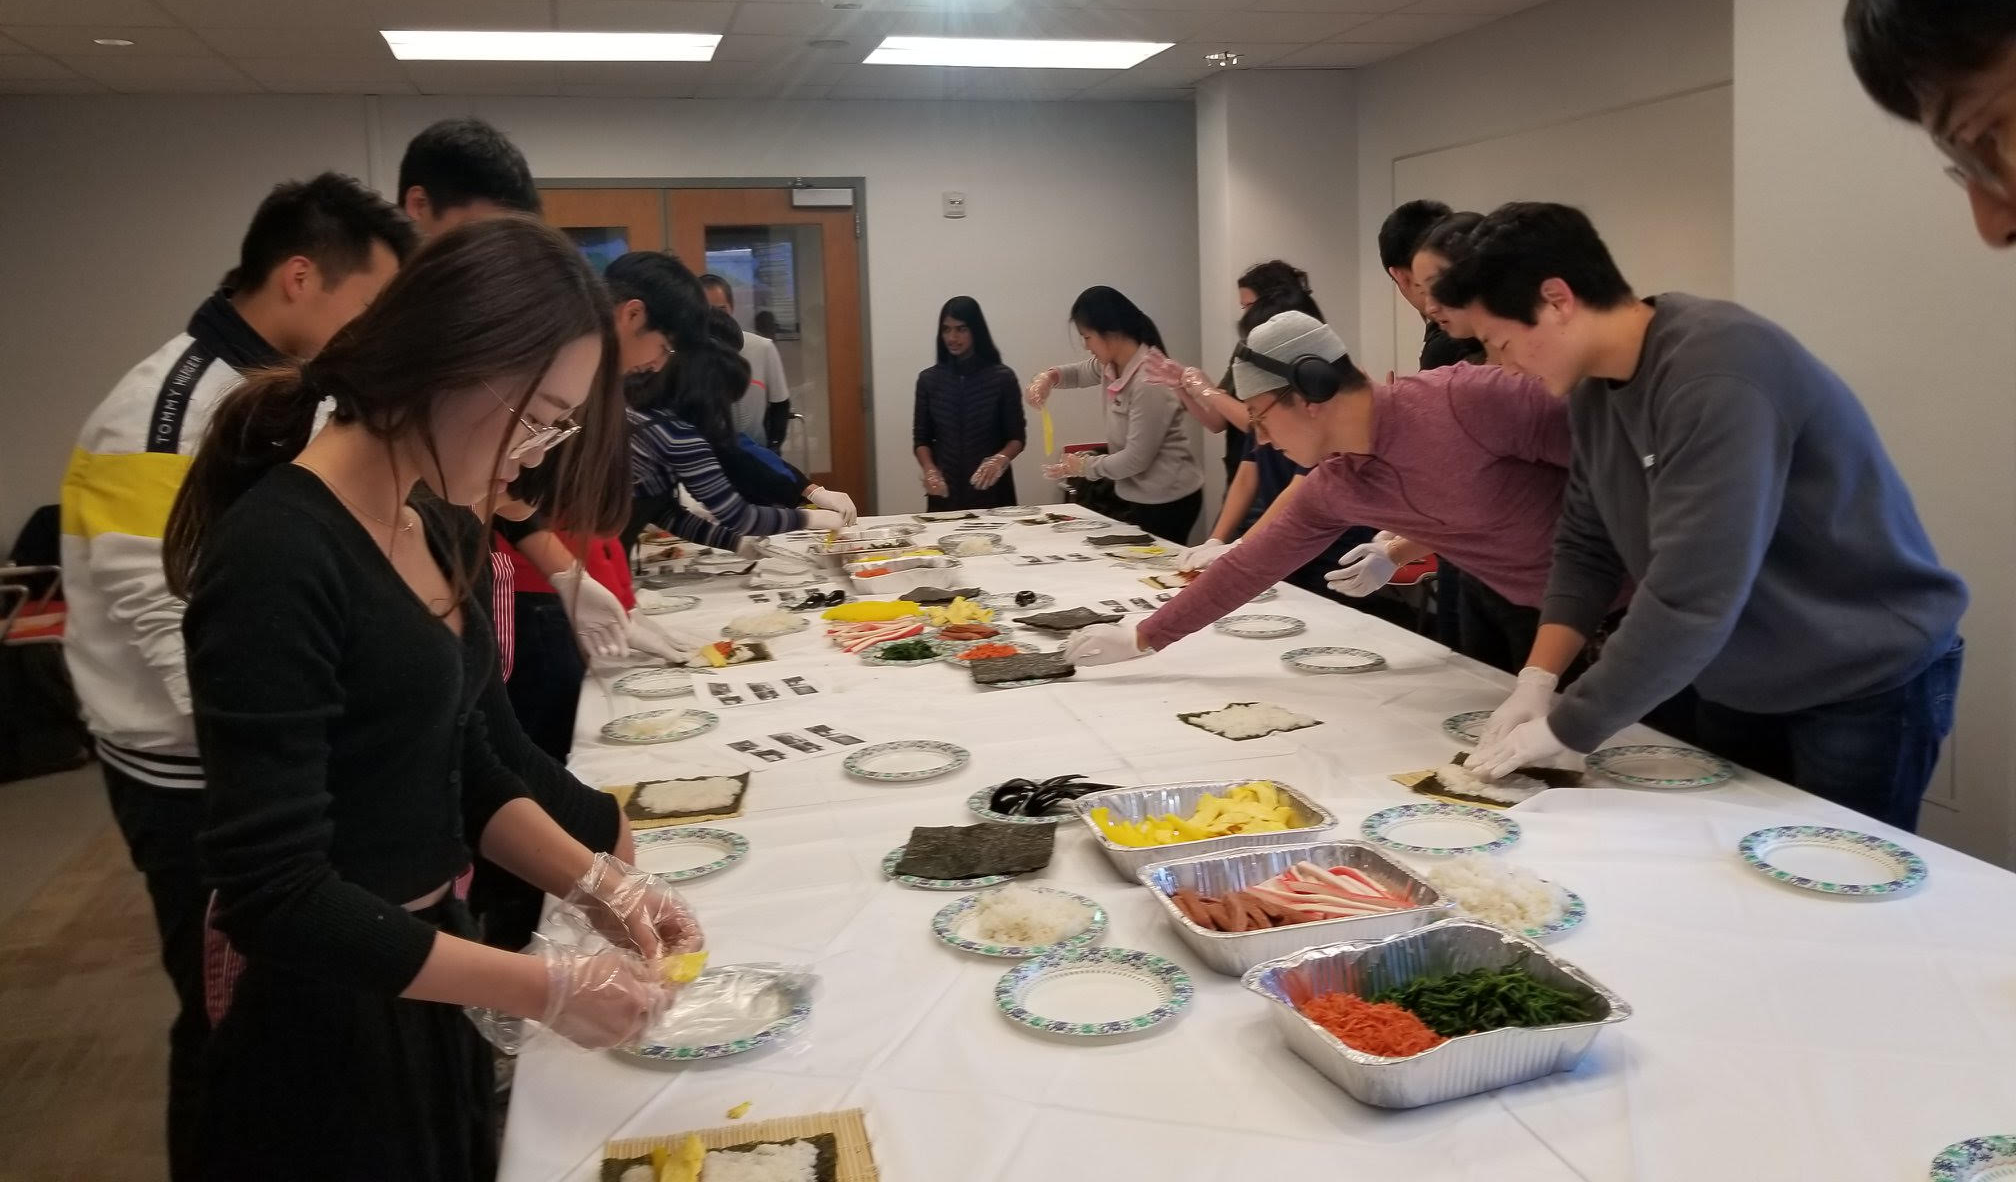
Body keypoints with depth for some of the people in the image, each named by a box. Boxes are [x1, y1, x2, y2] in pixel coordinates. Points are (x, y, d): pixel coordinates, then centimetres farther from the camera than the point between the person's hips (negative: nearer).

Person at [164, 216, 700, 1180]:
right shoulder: (279, 558, -26)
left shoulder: (432, 526, 1)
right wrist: (548, 989, -24)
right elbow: (275, 895, -26)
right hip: (328, 1025, -8)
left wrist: (596, 886, -6)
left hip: (421, 987, 8)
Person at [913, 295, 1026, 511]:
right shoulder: (929, 380, 3)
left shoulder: (1002, 378, -4)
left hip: (991, 489, -1)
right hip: (945, 491, 2)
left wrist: (1001, 460, -21)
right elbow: (921, 438, 5)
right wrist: (929, 470, -13)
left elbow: (1017, 436, -1)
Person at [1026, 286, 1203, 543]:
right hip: (1138, 496, 9)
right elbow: (1080, 373, 25)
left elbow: (1135, 459, -24)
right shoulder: (1112, 364, 3)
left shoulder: (1149, 382, -26)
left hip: (1165, 502, -9)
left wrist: (1083, 466, -10)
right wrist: (1050, 377, 2)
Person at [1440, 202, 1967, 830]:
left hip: (1866, 683, -8)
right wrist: (1537, 679, -9)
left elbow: (1688, 598, -34)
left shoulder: (1717, 375, -31)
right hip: (1748, 683, 8)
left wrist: (1564, 729, -27)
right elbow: (1586, 545, 3)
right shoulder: (1594, 385, -3)